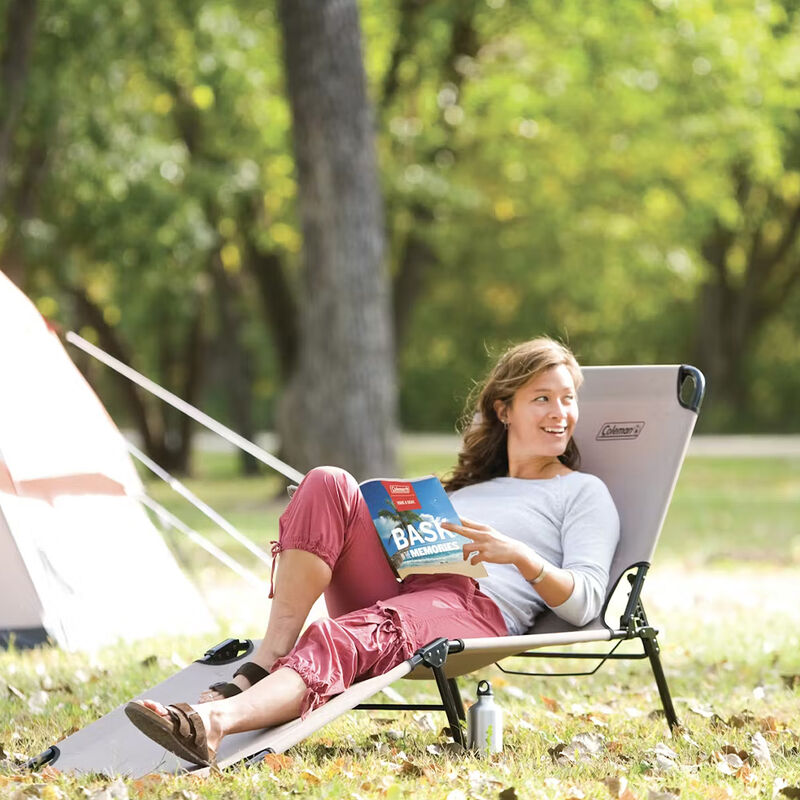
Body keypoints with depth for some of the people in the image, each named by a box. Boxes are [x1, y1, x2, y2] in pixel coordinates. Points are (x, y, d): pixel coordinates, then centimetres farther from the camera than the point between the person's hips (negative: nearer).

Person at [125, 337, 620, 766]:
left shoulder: (583, 493, 17)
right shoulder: (470, 481, 34)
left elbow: (585, 603, 2)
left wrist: (519, 555, -16)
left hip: (478, 610, -6)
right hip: (401, 588, 6)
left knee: (345, 638, -38)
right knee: (328, 485, -19)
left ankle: (215, 721, -66)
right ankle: (262, 667, -29)